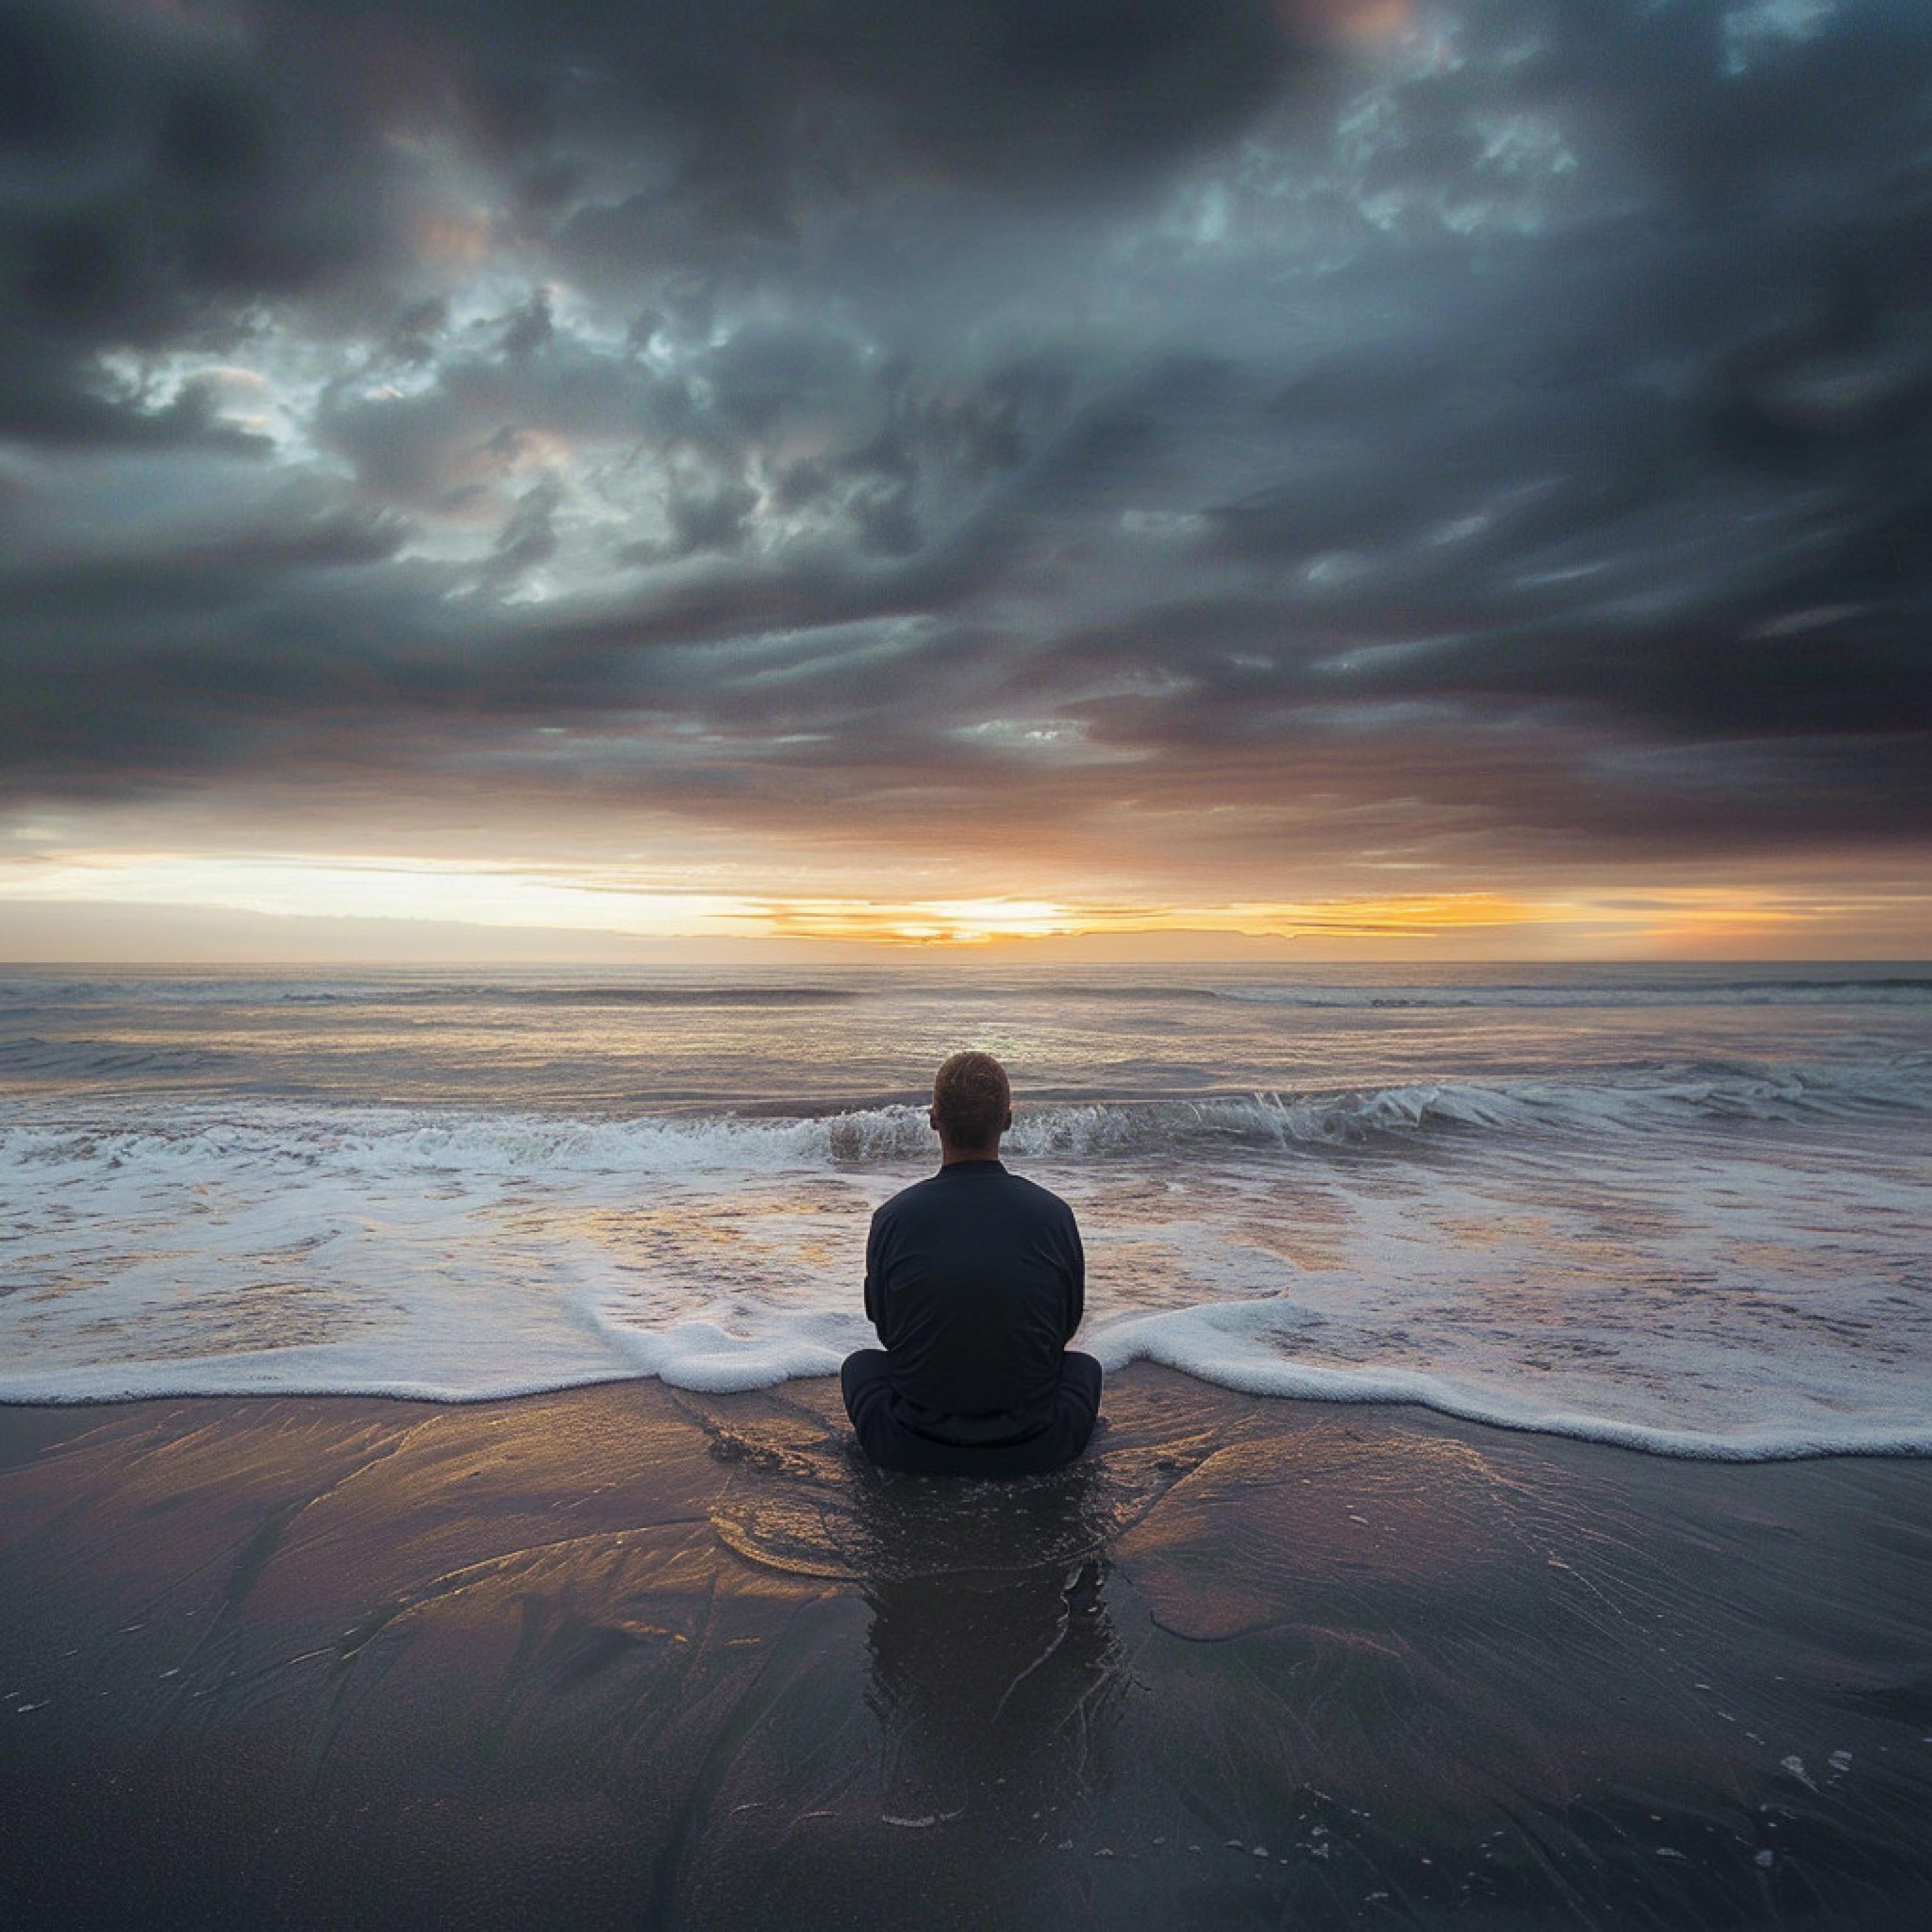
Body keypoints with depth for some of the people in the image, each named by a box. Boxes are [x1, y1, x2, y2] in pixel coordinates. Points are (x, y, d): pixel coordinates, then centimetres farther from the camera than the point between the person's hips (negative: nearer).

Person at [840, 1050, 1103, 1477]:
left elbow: (883, 1327, 4)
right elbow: (1067, 1328, 5)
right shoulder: (1054, 1215, -11)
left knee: (860, 1365, 30)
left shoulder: (894, 1217, -12)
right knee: (1084, 1366, 30)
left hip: (913, 1453, 0)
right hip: (1032, 1452, 0)